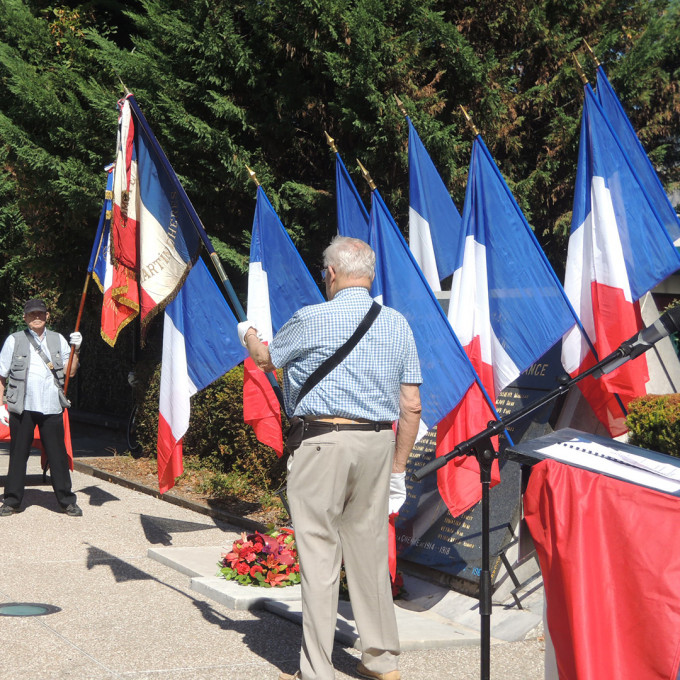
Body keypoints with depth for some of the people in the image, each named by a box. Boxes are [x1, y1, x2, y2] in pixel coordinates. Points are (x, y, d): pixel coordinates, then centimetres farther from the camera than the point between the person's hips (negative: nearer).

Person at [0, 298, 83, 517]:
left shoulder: (58, 340, 12)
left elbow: (70, 372, 8)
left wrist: (75, 350, -6)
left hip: (51, 407, 1)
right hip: (22, 407, -1)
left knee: (57, 454, 1)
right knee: (18, 454, 3)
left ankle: (67, 500, 9)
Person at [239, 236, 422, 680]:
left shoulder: (312, 320, -5)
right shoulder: (398, 324, 9)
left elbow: (266, 359, 14)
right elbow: (412, 406, 8)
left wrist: (249, 334, 37)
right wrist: (398, 467, 16)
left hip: (326, 441, -5)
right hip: (378, 443, 6)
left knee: (320, 555, -1)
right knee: (370, 550, 14)